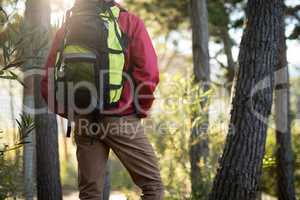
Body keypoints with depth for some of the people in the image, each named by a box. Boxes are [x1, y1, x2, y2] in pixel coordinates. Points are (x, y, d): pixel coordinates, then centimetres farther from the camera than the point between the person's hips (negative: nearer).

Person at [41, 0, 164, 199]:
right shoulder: (130, 22, 0)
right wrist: (141, 110, 2)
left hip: (84, 122, 4)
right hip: (122, 120, -4)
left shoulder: (66, 29, 10)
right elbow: (148, 72, -11)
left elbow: (48, 83, 7)